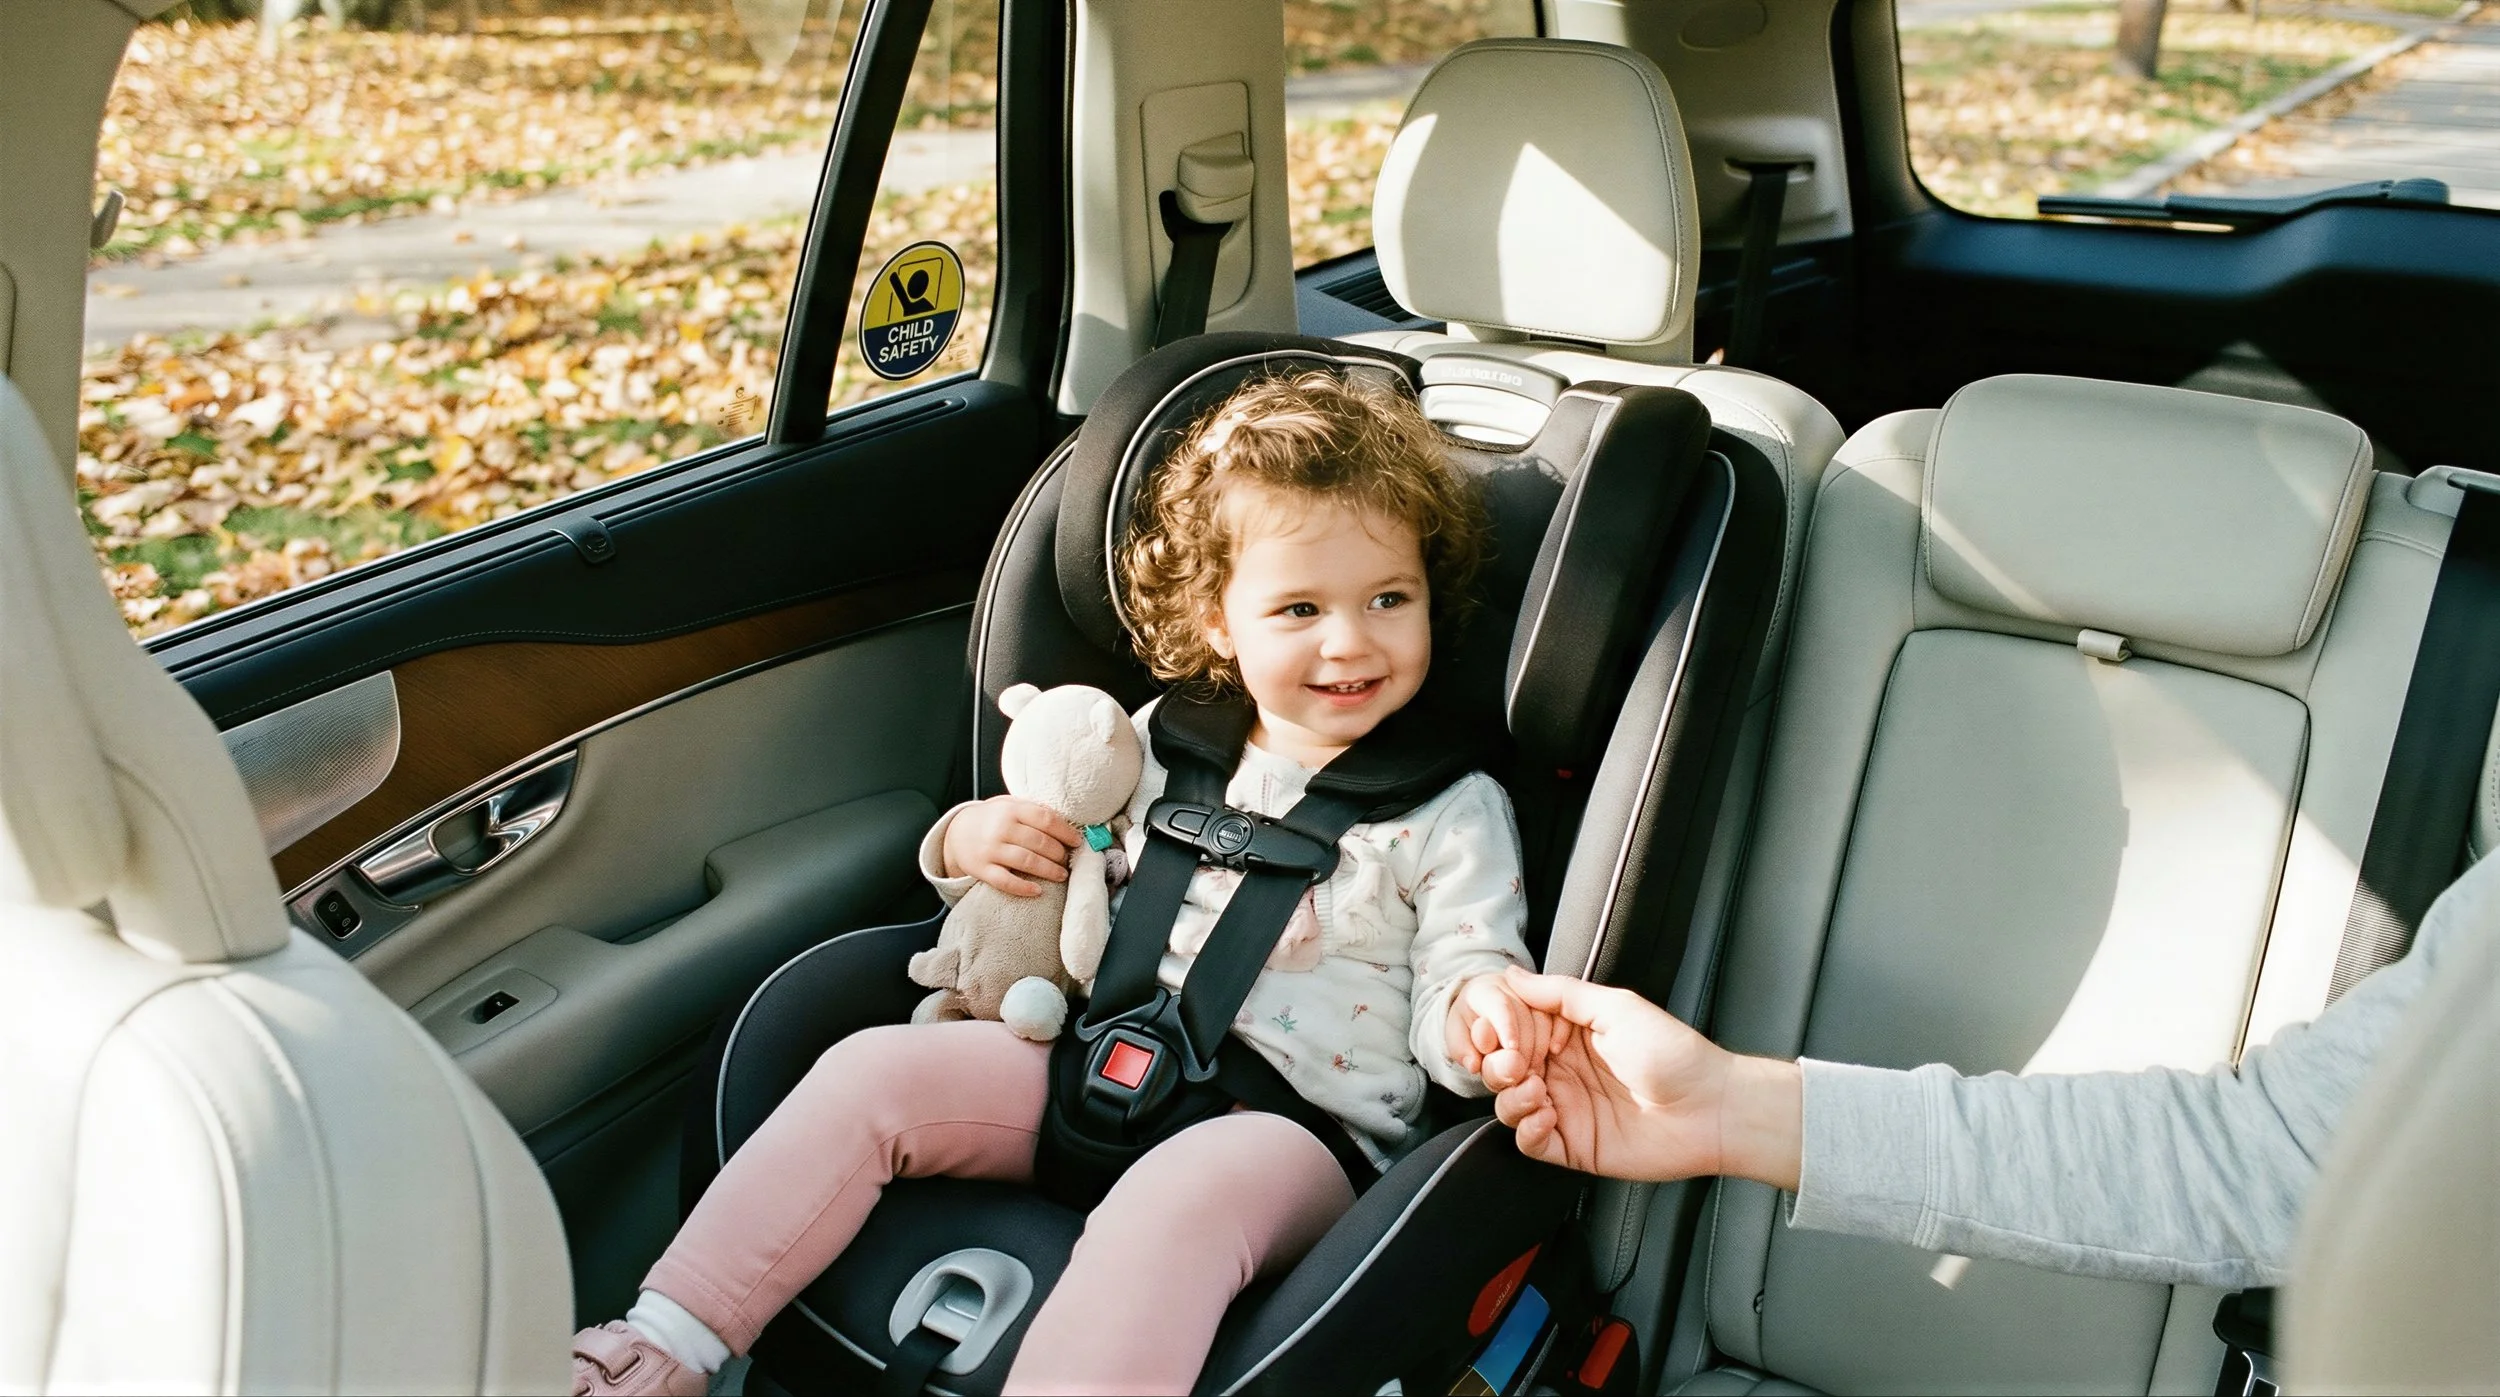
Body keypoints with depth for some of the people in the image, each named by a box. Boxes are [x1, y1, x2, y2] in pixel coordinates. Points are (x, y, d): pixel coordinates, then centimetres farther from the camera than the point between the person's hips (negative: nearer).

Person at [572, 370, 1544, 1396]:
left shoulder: (1454, 810, -2)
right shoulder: (1164, 743, 10)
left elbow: (1455, 1005, -5)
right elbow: (1055, 873, 22)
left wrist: (1479, 1014, -29)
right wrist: (969, 843, -1)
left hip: (1301, 1127, -5)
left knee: (1184, 1194, -38)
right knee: (875, 1068, -10)